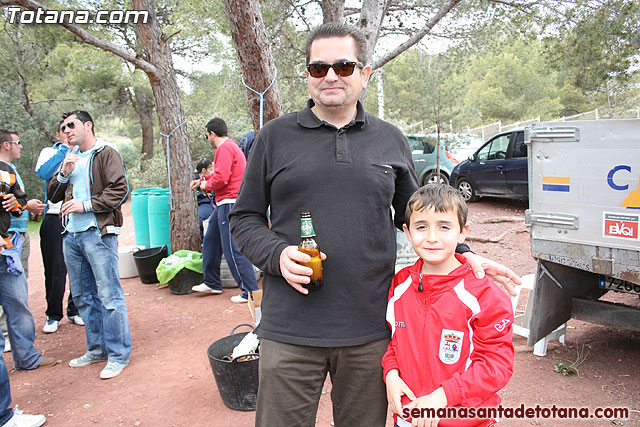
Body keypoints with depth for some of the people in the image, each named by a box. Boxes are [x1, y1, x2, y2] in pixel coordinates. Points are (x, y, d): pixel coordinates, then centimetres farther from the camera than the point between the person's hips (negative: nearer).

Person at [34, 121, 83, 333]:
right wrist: (64, 148, -9)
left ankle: (75, 310, 19)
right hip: (55, 218, -1)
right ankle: (53, 315, 15)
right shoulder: (49, 152, 10)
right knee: (55, 270, 1)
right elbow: (43, 173, -11)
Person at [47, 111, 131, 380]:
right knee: (83, 296, 13)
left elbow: (120, 191, -12)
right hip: (71, 236, 8)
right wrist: (64, 174, 1)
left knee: (109, 295, -6)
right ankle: (97, 349, 25)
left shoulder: (106, 154, -1)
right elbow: (53, 196, 19)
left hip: (98, 233, -8)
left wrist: (86, 205, -15)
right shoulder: (70, 159, 21)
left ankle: (118, 354, 2)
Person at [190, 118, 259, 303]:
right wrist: (203, 180, 34)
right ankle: (212, 283, 31)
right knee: (210, 241, 19)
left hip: (230, 203, -11)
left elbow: (221, 178, -24)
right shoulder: (230, 146, 19)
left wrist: (206, 186, -6)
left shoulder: (225, 148, -14)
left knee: (233, 249, -9)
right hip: (223, 204, 11)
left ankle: (250, 291, -4)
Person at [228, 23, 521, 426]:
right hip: (290, 332, -1)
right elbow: (245, 218, 6)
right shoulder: (276, 136, 3)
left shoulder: (391, 140, 9)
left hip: (370, 332, 2)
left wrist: (466, 256, 4)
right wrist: (278, 255, -13)